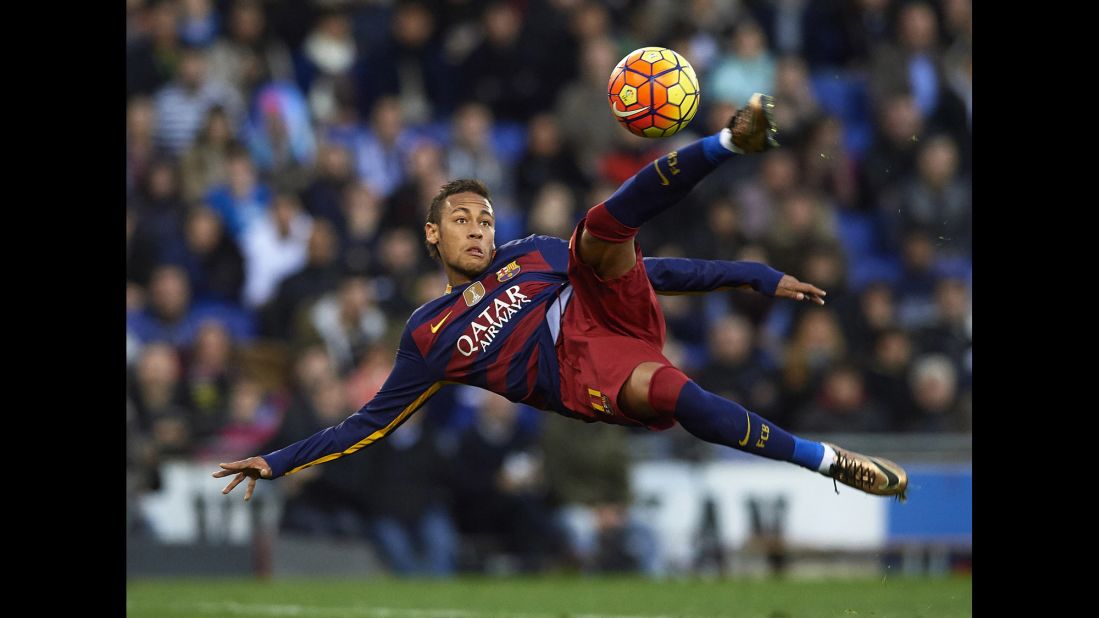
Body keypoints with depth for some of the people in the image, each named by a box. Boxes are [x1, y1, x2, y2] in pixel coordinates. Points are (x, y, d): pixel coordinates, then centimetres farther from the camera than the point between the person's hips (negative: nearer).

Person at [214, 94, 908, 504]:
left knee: (604, 225, -21)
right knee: (670, 391, -38)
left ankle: (735, 141, -43)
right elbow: (371, 423, 23)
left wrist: (756, 277, 17)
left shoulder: (527, 253, 25)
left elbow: (646, 268, 23)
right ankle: (828, 460, -39)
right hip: (581, 377, -3)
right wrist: (277, 463, 16)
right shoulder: (427, 339, 20)